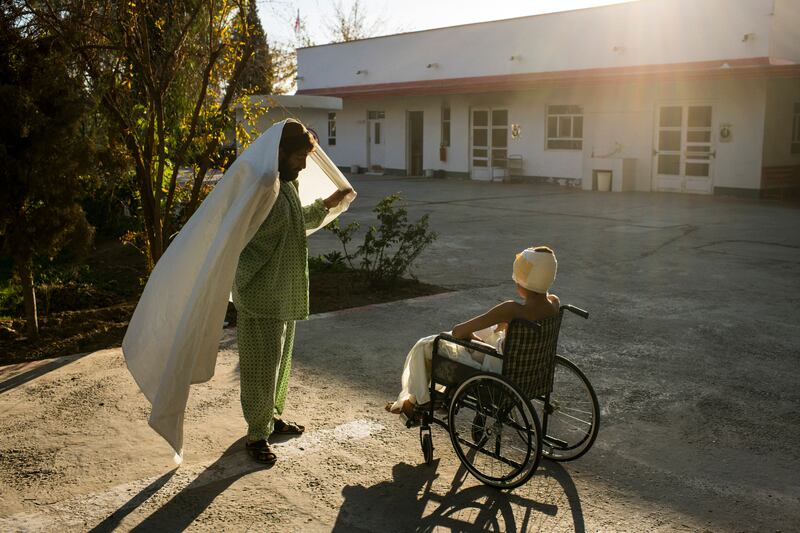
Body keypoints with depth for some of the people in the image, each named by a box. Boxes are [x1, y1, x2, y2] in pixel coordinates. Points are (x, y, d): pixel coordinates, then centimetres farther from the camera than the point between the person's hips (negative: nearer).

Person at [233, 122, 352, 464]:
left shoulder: (288, 184, 10)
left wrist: (325, 205, 30)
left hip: (287, 294, 9)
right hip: (261, 295, -9)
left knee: (280, 360, 21)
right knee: (261, 365, 0)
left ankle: (272, 417, 37)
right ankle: (256, 435, 13)